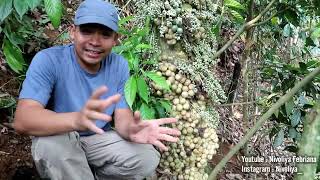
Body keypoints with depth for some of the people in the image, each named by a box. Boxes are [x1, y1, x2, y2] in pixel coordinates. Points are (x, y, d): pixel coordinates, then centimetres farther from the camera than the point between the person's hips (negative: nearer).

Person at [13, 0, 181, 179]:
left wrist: (131, 130, -39)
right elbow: (22, 119, -36)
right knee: (51, 144, -36)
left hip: (100, 138, 4)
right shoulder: (48, 60, -23)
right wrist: (77, 119, -55)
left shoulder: (120, 66, -8)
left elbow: (122, 117, -12)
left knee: (148, 158, -17)